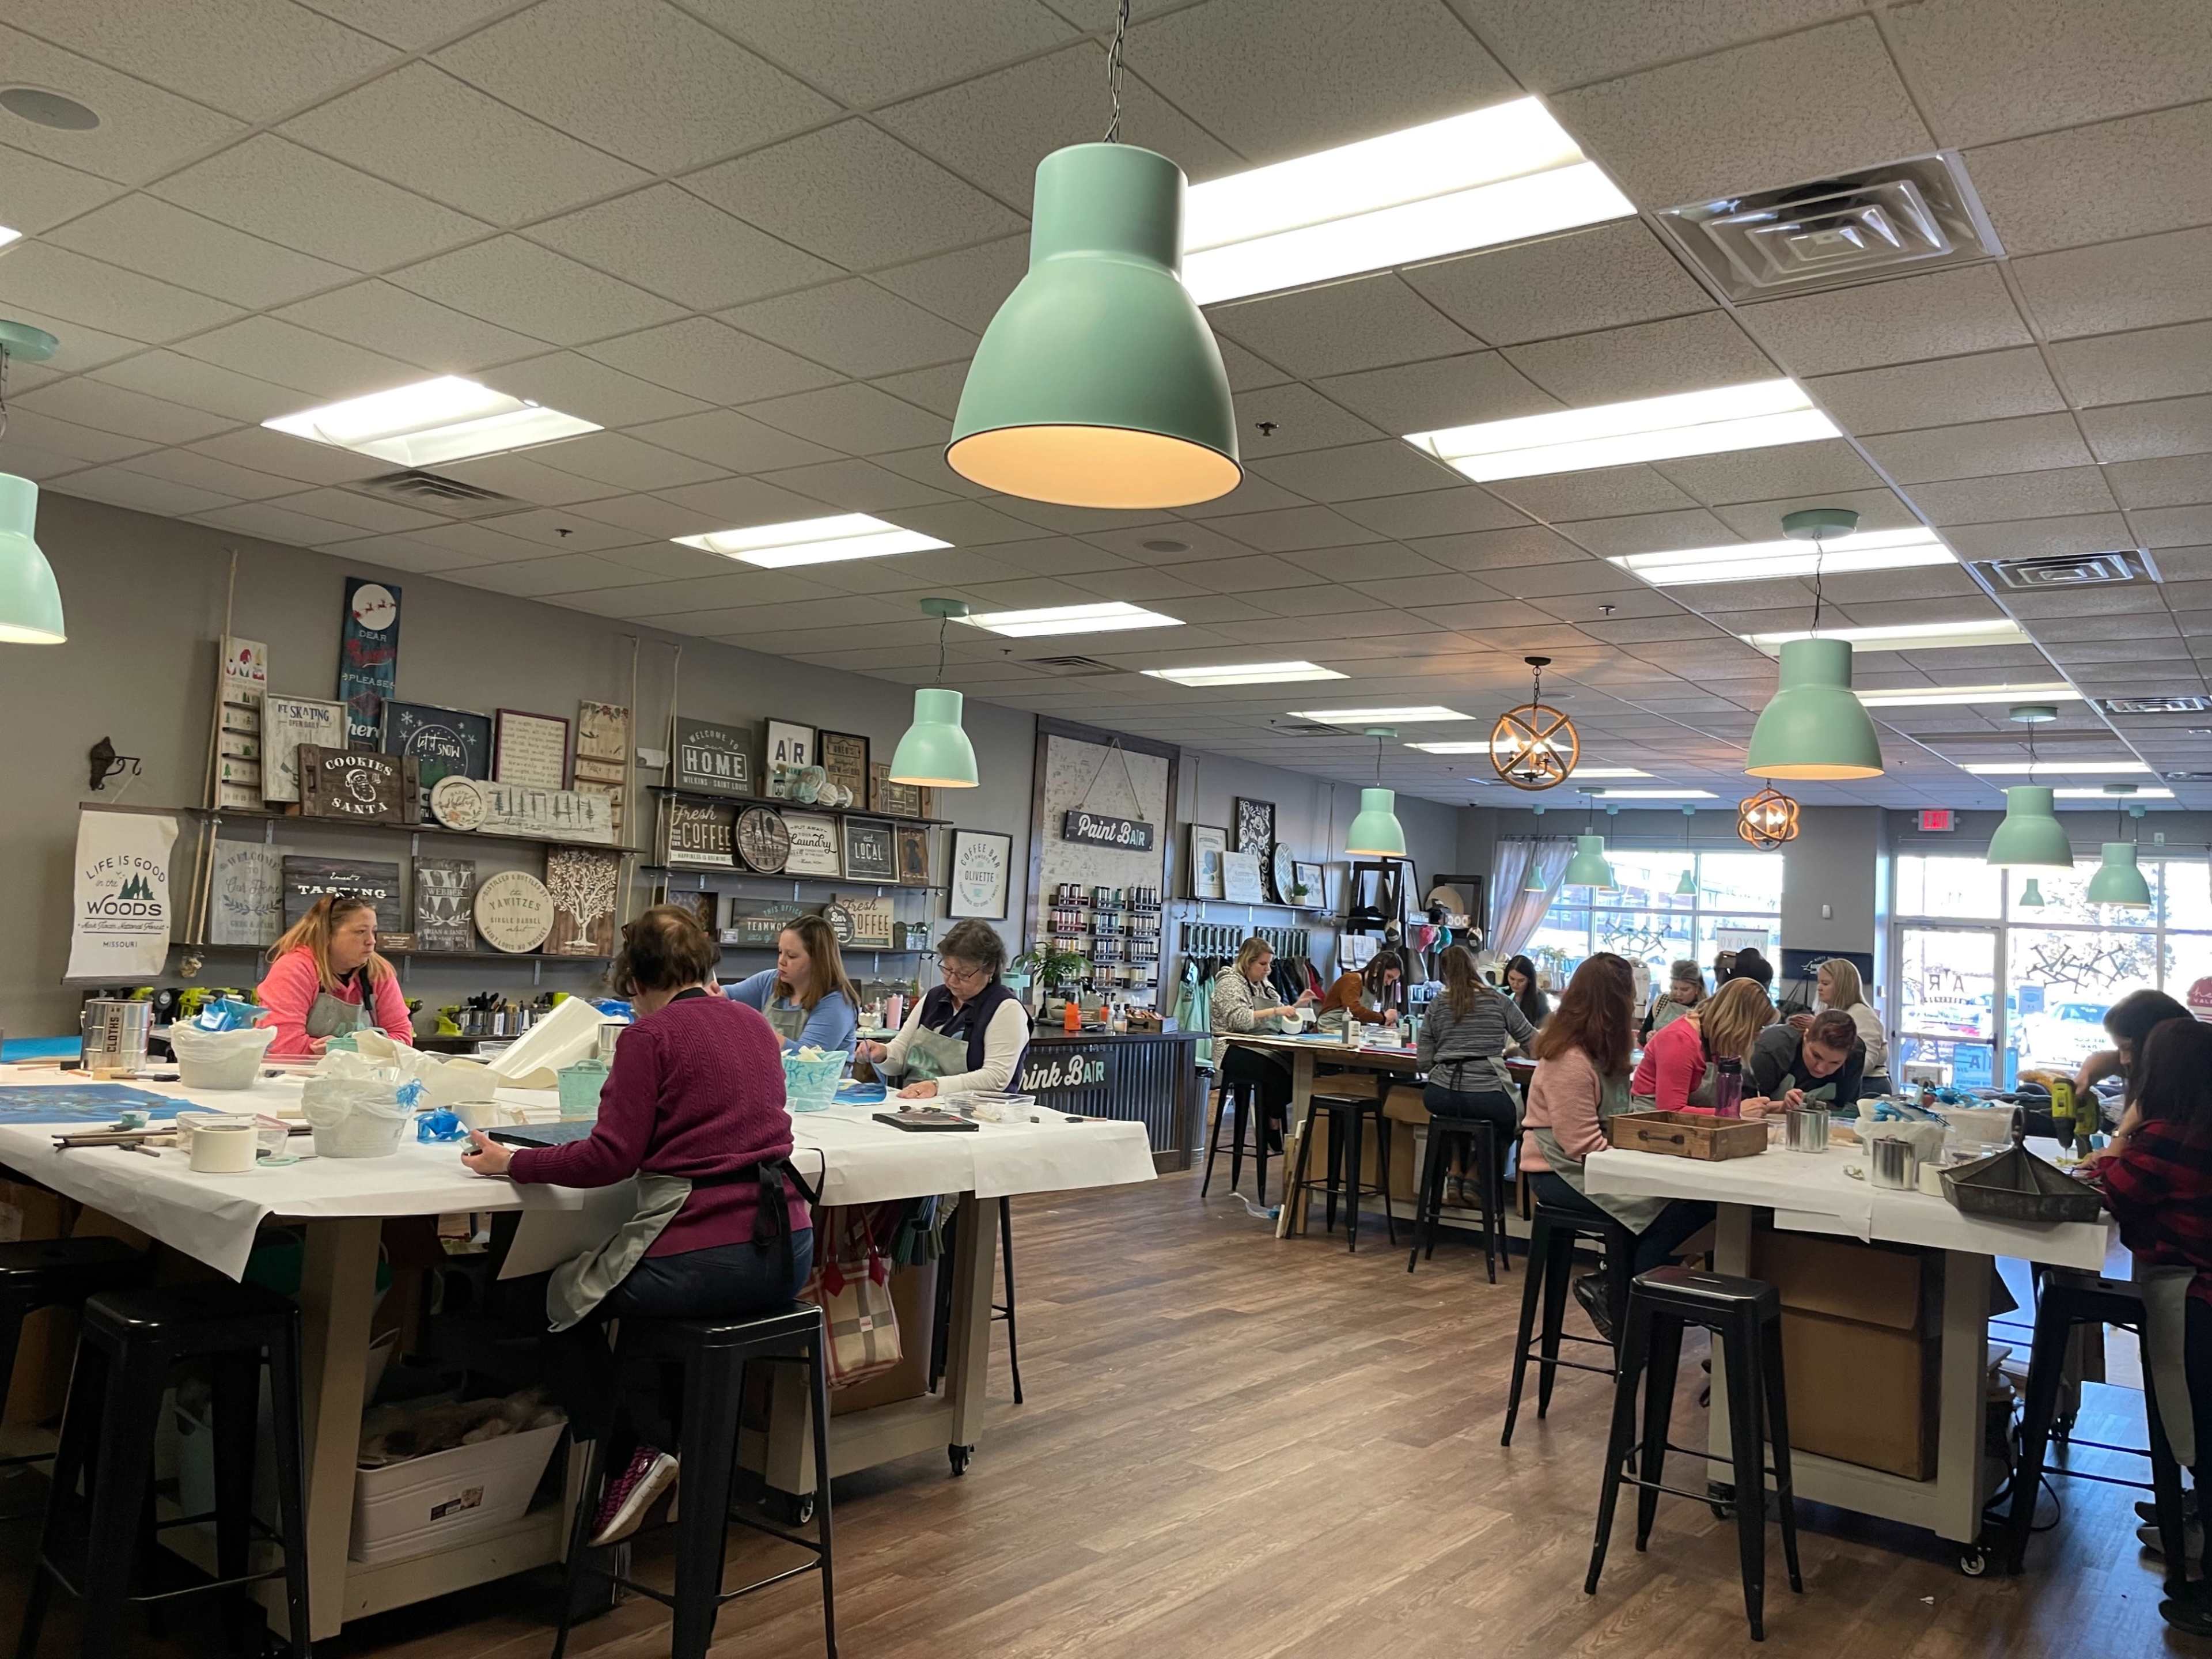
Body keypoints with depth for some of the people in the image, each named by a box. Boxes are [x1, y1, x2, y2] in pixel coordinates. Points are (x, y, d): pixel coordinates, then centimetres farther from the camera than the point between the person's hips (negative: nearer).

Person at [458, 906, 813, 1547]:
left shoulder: (651, 1033, -6)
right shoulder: (755, 1024, 13)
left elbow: (611, 1157, -11)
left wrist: (511, 1163, 0)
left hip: (705, 1260, -7)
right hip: (786, 1254, 7)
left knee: (562, 1297, 20)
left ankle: (638, 1448, 9)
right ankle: (672, 1430, 29)